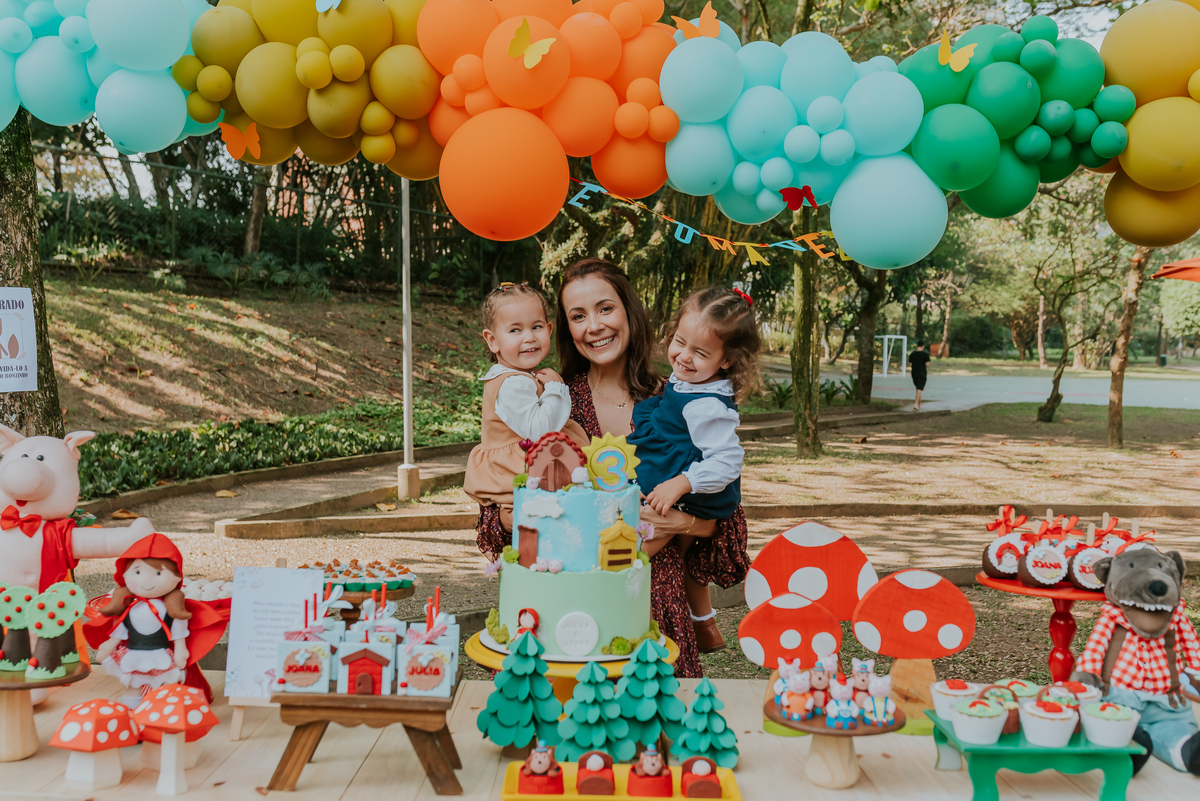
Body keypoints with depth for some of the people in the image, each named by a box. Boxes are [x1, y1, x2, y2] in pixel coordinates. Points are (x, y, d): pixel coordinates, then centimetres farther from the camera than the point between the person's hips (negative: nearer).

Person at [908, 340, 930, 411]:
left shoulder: (912, 354, 3)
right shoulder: (925, 354, -9)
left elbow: (910, 365, 3)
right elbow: (927, 364, -12)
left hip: (914, 374, 4)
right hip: (922, 374, -4)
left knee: (918, 389, 19)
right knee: (919, 390, -8)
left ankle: (919, 404, 23)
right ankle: (916, 404, -20)